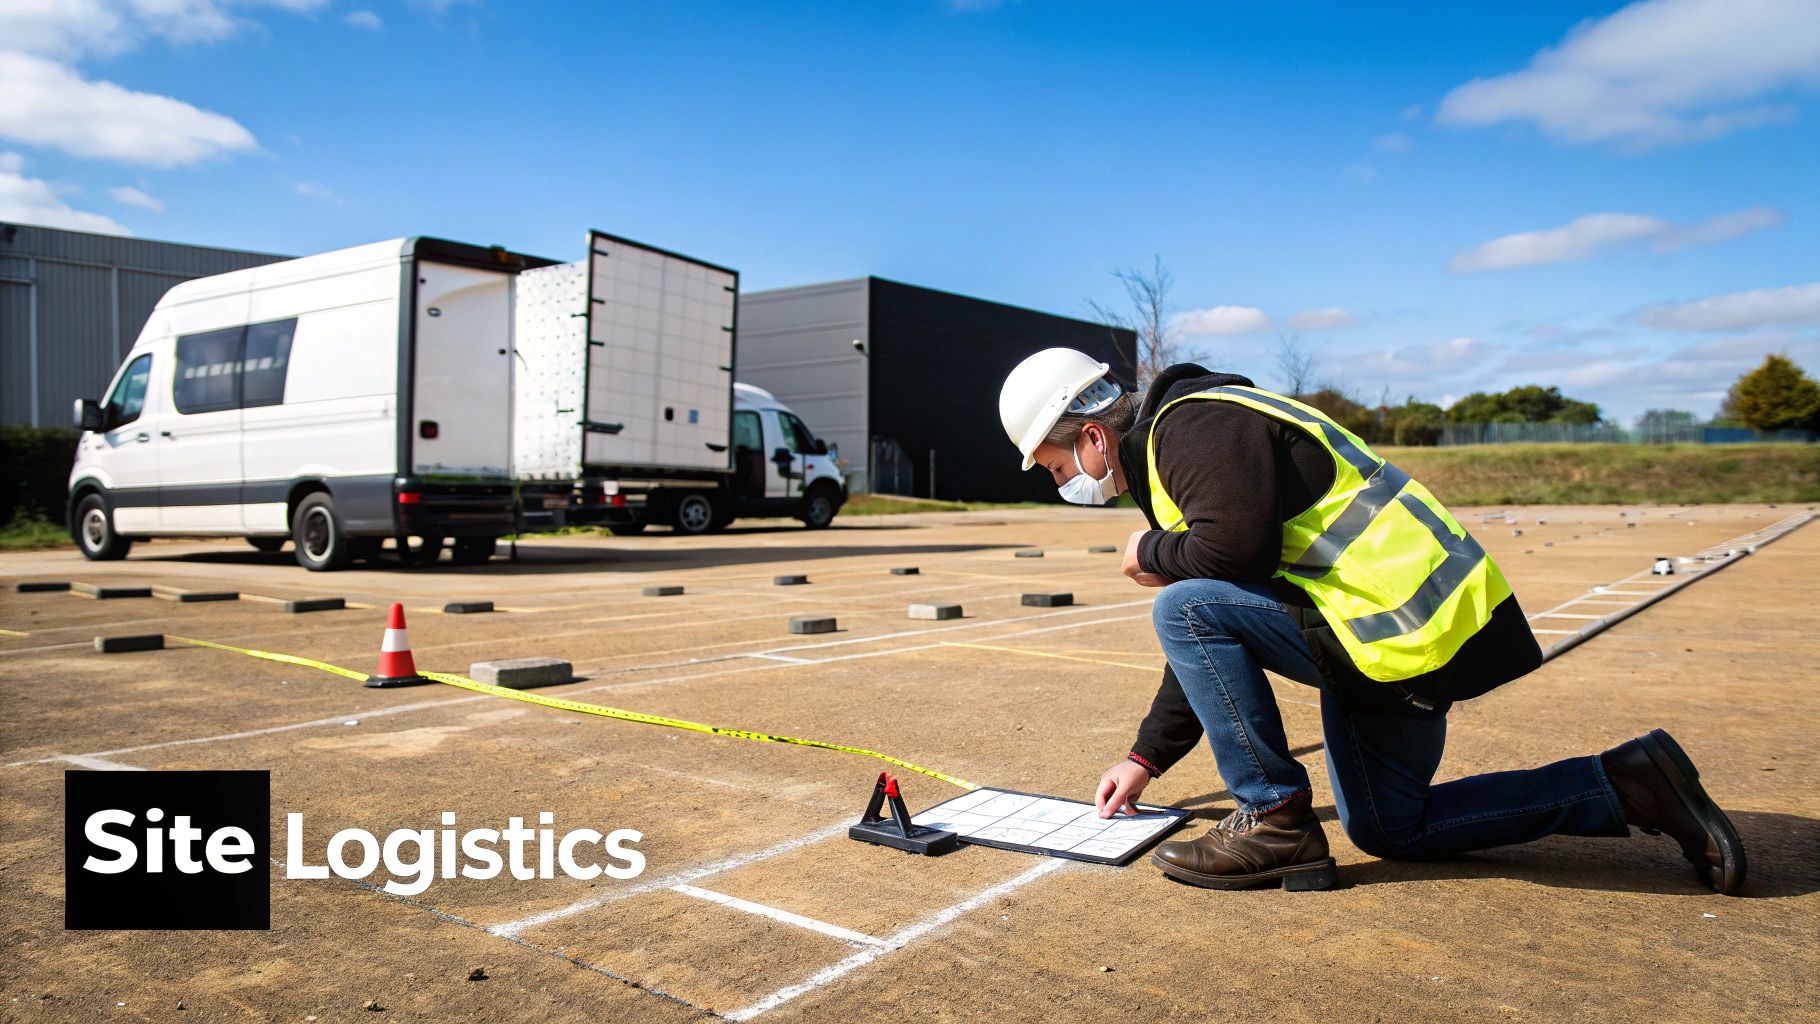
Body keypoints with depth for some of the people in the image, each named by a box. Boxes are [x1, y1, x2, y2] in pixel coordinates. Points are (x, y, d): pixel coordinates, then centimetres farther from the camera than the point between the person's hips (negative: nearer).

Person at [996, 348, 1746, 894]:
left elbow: (1240, 545, -32)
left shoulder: (1192, 424, -14)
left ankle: (1275, 823, -7)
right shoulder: (1171, 454, 17)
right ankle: (1626, 783, 19)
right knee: (1389, 829, 18)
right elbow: (1217, 644, 20)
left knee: (1185, 609, -17)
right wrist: (1146, 758, 18)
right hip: (1418, 614, 11)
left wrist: (1152, 553, -9)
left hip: (1403, 617, -11)